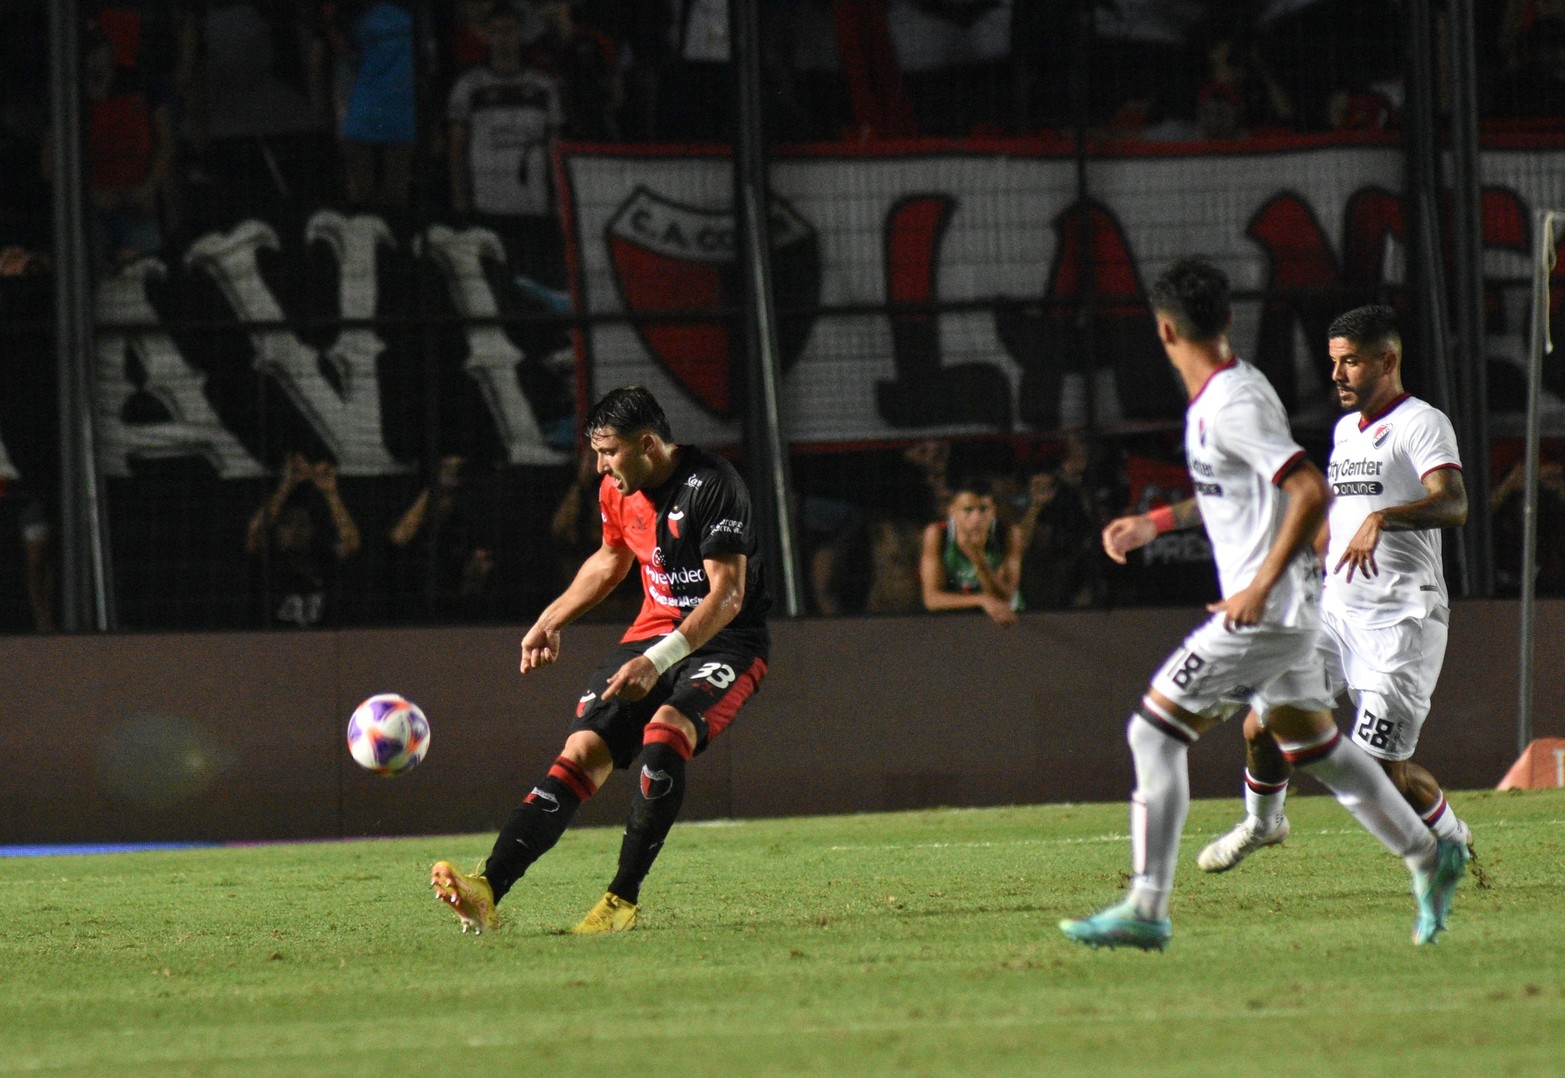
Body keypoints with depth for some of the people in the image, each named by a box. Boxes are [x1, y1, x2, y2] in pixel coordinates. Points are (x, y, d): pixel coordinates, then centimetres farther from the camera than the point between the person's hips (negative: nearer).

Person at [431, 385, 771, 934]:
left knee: (663, 733, -33)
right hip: (653, 632, 7)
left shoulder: (712, 486, -19)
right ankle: (488, 891, -24)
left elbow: (727, 596, -24)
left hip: (723, 642, -7)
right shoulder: (618, 491, 5)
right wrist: (552, 619, 23)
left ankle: (623, 901, -24)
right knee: (583, 751, -12)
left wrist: (658, 661, -32)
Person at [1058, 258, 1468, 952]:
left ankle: (1146, 909, -10)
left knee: (1155, 731, -9)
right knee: (1312, 744, 19)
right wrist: (1156, 523, 22)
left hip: (1265, 611, -10)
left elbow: (1310, 491, -26)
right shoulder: (1214, 399, 11)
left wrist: (1261, 585, -27)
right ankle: (1429, 859, 27)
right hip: (1279, 611, 10)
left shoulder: (1233, 405, -19)